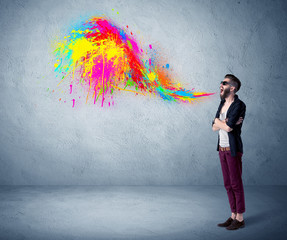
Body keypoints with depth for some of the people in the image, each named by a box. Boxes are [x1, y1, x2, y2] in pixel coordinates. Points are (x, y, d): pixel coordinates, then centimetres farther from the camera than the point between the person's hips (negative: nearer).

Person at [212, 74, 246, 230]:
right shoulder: (222, 104, 12)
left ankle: (240, 219, 12)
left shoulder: (239, 105, -13)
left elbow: (228, 127, -23)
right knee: (228, 185, 12)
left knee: (236, 184, 0)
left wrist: (218, 121, -4)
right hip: (222, 148, 8)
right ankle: (233, 216, 22)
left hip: (233, 149, -8)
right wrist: (226, 123, -12)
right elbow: (214, 127, 6)